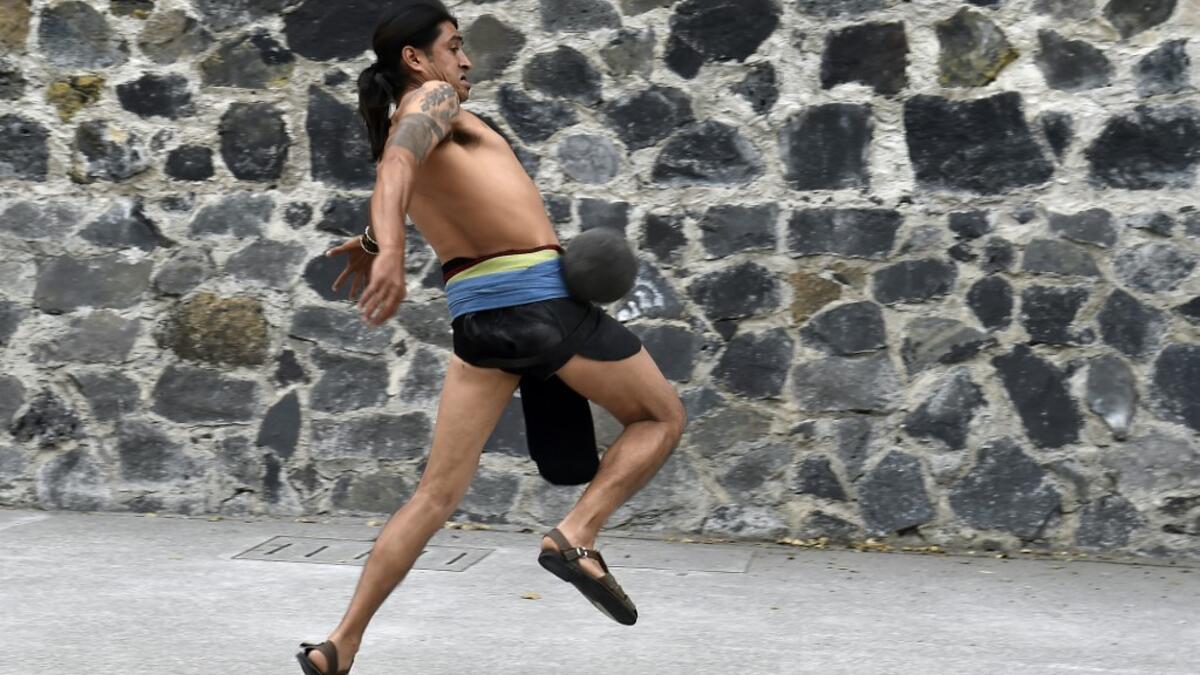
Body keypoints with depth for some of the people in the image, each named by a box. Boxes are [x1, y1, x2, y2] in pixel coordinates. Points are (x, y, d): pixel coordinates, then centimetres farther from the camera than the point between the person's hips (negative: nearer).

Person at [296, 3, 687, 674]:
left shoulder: (394, 126, 18)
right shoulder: (432, 99, -4)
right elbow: (401, 159, -23)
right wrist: (391, 248, -39)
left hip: (477, 313, 7)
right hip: (540, 295, -7)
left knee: (438, 492, 8)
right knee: (663, 417, 13)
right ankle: (577, 535, -5)